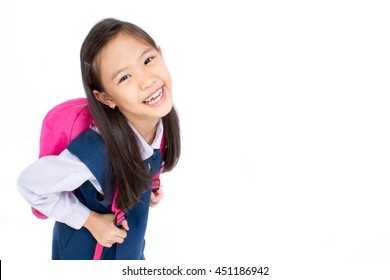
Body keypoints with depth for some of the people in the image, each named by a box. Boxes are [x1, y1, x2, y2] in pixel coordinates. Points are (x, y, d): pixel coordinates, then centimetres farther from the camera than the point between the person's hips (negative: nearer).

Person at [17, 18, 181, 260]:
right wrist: (90, 220, -20)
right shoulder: (96, 153, -38)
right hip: (86, 250, -5)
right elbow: (30, 185, -23)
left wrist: (148, 186, -8)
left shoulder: (162, 122, -20)